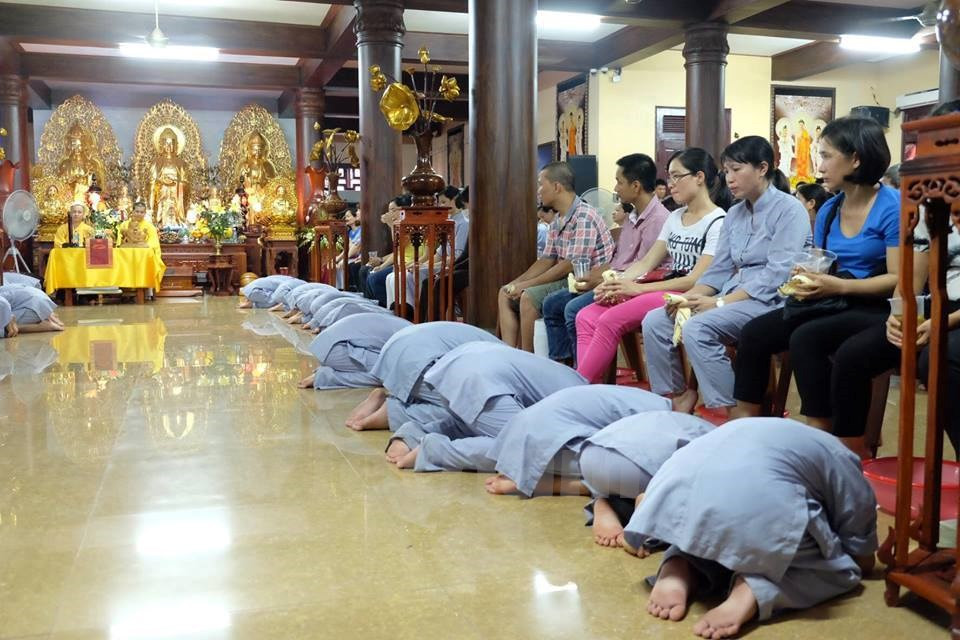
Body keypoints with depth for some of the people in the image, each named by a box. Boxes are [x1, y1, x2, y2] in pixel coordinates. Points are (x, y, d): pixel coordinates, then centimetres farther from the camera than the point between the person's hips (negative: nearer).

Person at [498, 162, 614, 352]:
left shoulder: (584, 217, -18)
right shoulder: (558, 222, 11)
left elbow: (571, 265, -22)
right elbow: (546, 261, 13)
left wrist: (526, 285, -18)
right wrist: (516, 283, -1)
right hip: (564, 279, 10)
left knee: (529, 298, -27)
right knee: (506, 294, 5)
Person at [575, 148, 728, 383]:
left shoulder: (718, 222, -7)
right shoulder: (675, 218, 18)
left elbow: (696, 280, -16)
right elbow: (646, 262, 12)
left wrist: (639, 288, -20)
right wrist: (614, 285, -7)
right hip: (666, 291, 8)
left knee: (610, 320, -27)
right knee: (586, 318, -12)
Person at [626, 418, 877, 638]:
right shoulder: (845, 470, 27)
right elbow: (863, 562, 26)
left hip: (681, 478, 5)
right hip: (759, 496, -5)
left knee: (702, 537, 37)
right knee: (838, 570, 18)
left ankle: (676, 572, 3)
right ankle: (750, 593, -10)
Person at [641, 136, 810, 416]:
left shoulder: (789, 209, -8)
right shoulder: (734, 214, 16)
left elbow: (776, 275, -17)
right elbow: (718, 270, 12)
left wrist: (720, 302, -22)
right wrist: (690, 297, -9)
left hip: (771, 301, -8)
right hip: (733, 297, 8)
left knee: (696, 329, -32)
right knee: (654, 321, -10)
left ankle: (731, 412, -22)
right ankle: (676, 396, 2)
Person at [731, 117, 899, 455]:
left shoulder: (892, 206, -12)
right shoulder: (828, 210, 10)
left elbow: (898, 279, -17)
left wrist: (839, 286, -25)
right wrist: (804, 282, -9)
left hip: (875, 308, -7)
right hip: (831, 302, 7)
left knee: (806, 338, -33)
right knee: (754, 333, -13)